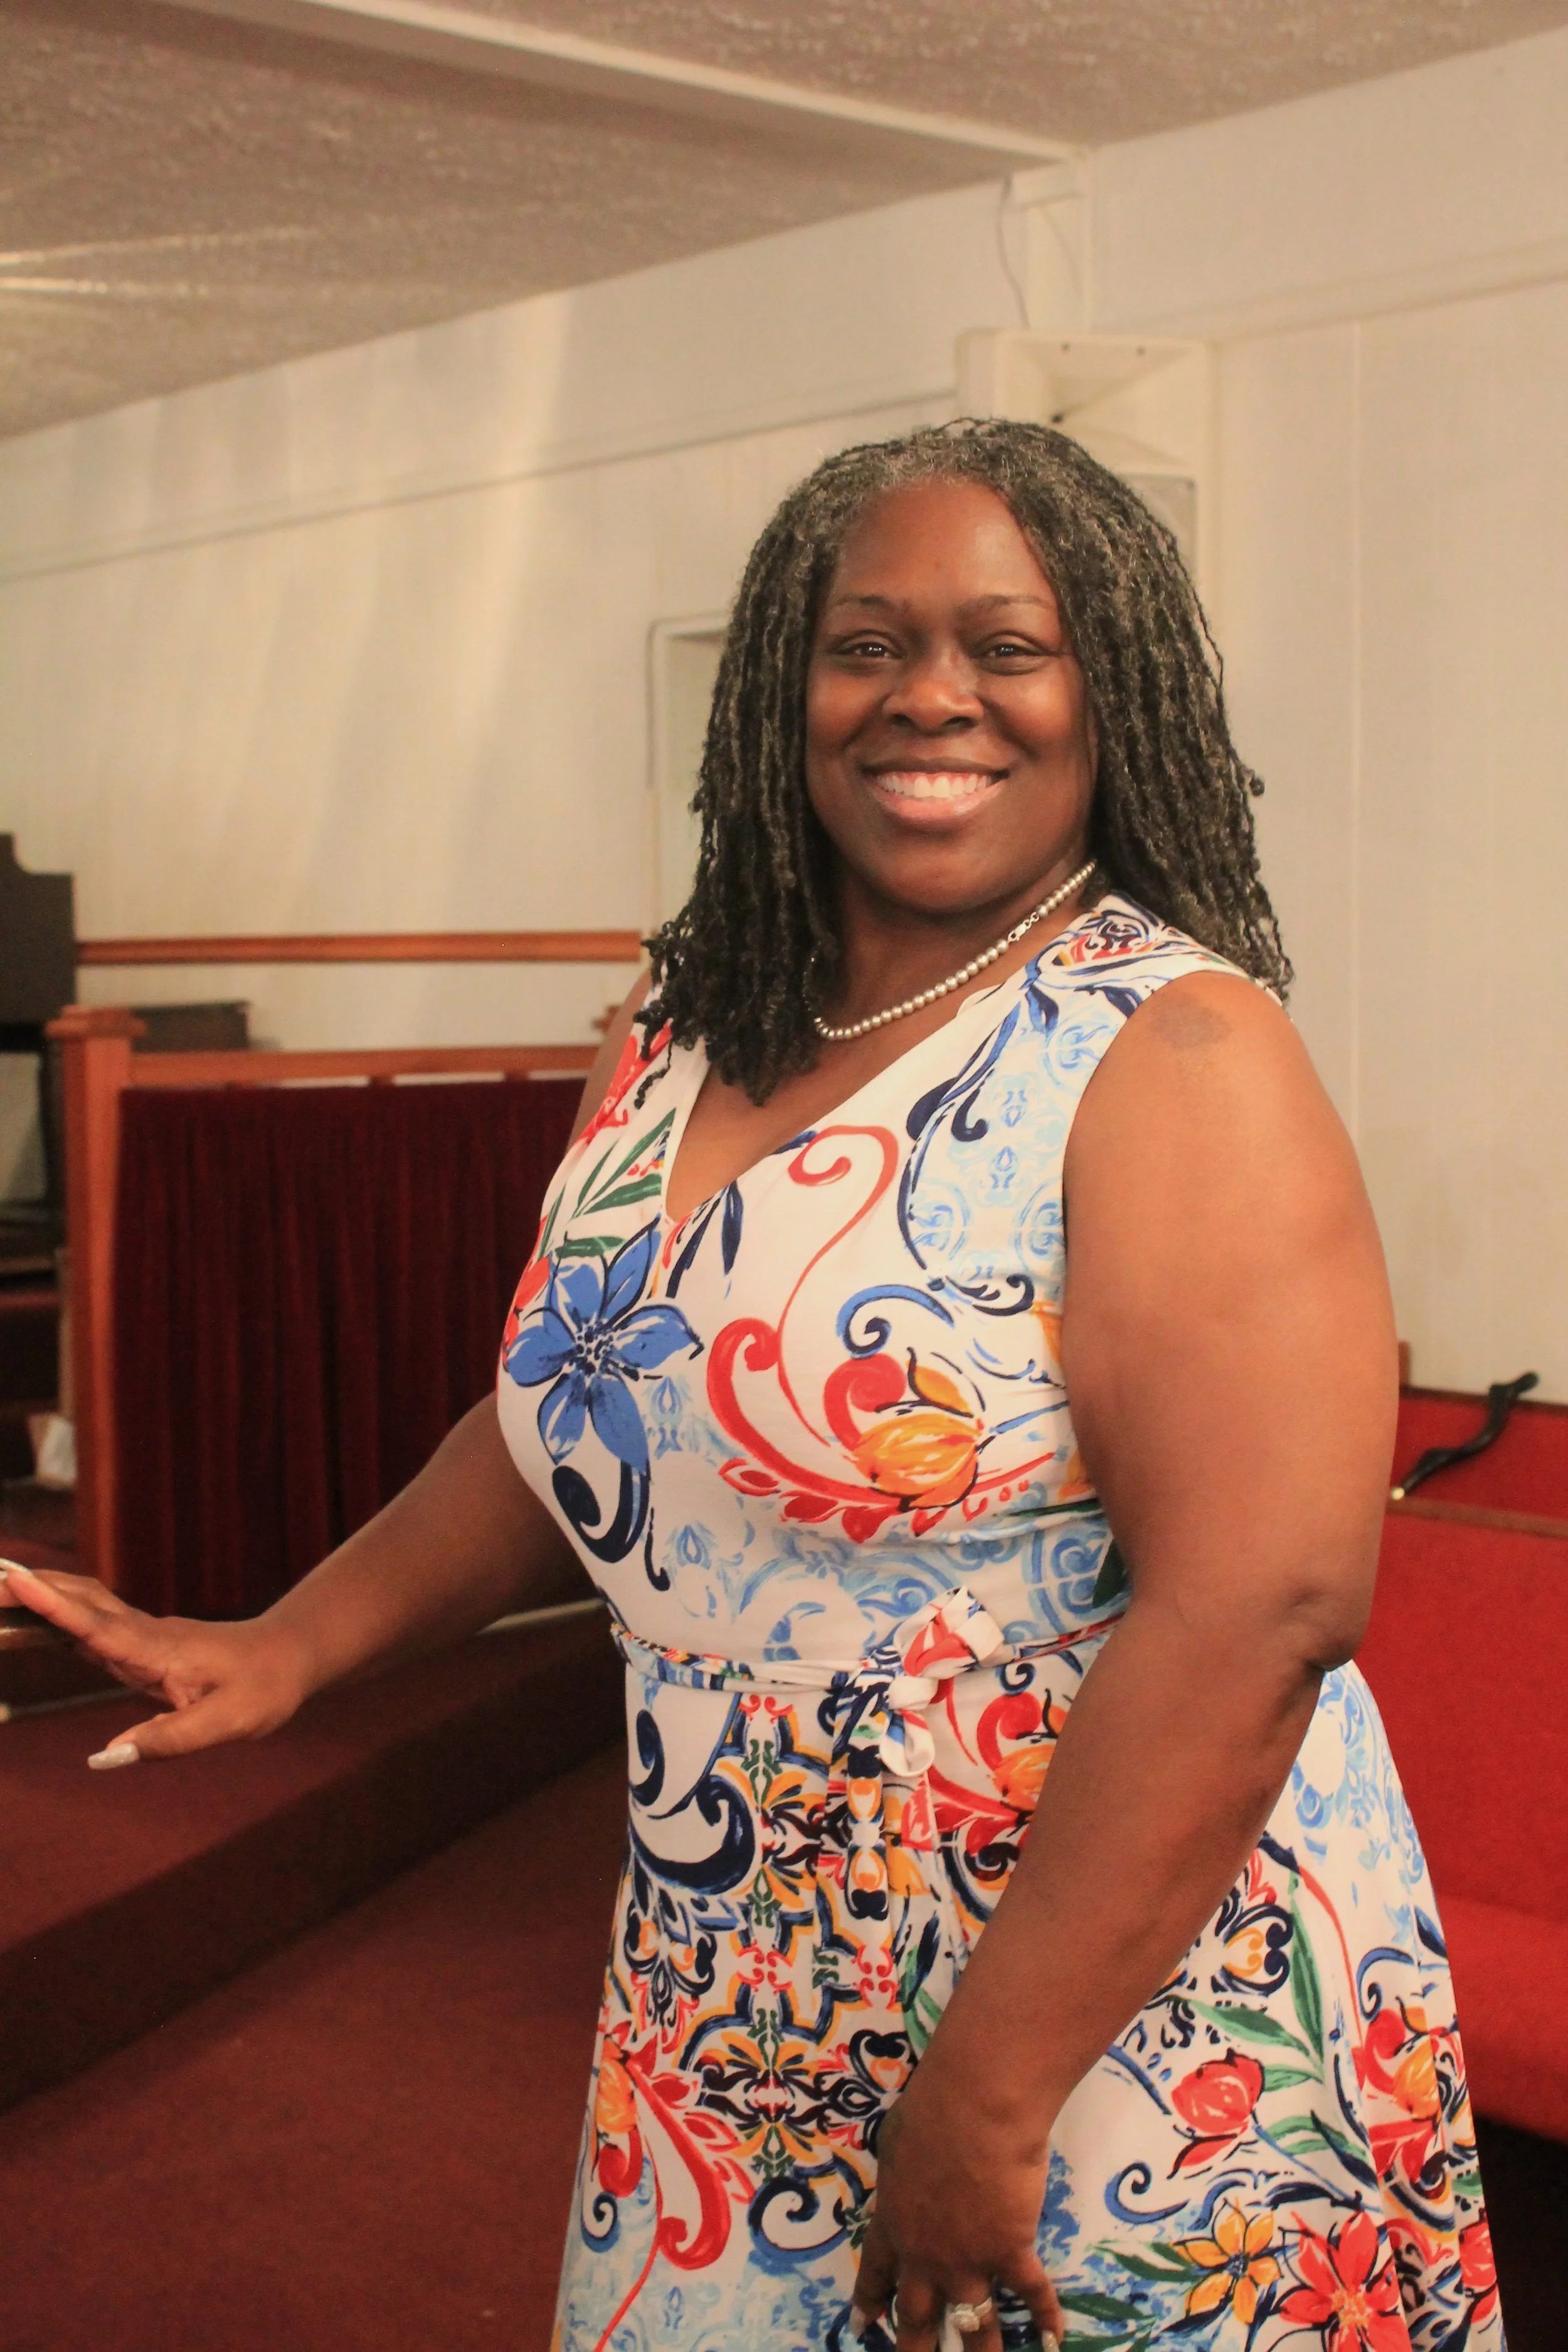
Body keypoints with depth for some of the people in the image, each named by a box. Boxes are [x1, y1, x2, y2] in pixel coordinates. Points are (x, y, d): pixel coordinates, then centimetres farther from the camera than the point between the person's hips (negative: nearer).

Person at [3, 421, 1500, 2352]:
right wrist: (293, 1644, 11)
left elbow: (1264, 1605, -24)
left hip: (1130, 2032, -6)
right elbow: (581, 1423, 17)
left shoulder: (1174, 1055, -17)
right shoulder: (682, 1030, 4)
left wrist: (987, 2096, -22)